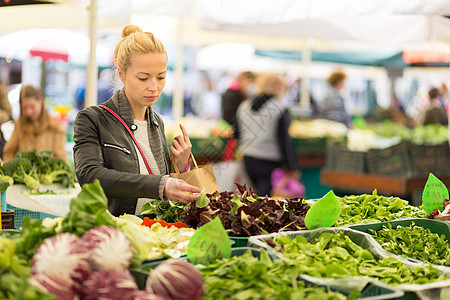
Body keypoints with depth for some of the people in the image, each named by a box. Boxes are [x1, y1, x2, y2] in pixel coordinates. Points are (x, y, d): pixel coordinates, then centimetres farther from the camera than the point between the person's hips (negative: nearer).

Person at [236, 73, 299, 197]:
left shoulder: (244, 106, 8)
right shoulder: (280, 110, -10)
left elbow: (238, 133, 13)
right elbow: (284, 141, -11)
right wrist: (292, 168, -7)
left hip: (248, 160, 7)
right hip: (270, 163, -6)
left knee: (261, 195, 19)